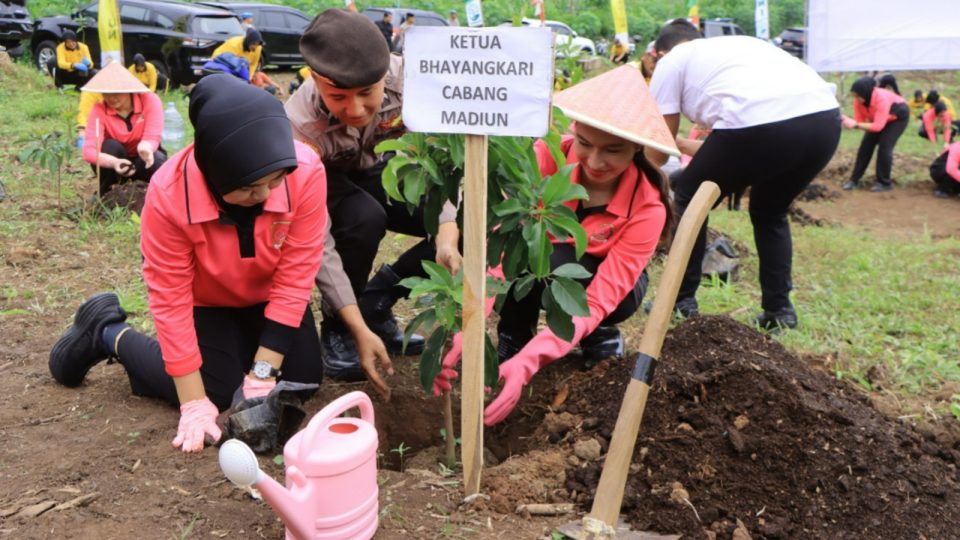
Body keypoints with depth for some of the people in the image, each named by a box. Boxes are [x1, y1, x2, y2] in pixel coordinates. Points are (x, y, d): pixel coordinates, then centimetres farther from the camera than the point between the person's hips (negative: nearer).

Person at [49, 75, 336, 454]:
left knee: (303, 380, -5)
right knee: (218, 392, -7)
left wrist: (262, 373, -25)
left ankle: (246, 341, 26)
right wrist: (194, 402, -24)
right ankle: (108, 333, 14)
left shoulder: (306, 171, -34)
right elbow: (170, 298, -26)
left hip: (268, 295, 2)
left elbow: (295, 276, -26)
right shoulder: (169, 193, -36)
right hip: (205, 300, -2)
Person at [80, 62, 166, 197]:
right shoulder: (99, 110, -22)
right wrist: (114, 162, -54)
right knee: (111, 145, -31)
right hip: (116, 163, 1)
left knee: (156, 160, -34)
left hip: (143, 160, -1)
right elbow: (89, 150, -33)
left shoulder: (149, 100, -22)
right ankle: (104, 193, -10)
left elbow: (152, 138, -28)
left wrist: (145, 147, -55)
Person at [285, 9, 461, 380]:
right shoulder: (300, 125, -36)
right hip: (324, 183, -3)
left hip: (379, 171, 3)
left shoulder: (409, 78, -32)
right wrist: (358, 330, -38)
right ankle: (335, 327, -8)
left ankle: (377, 300, -1)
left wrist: (447, 238, -43)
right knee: (365, 220, -37)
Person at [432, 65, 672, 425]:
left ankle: (600, 333, -5)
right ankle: (513, 336, -10)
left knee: (556, 264, -35)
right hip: (538, 273, 1)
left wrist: (528, 361, -51)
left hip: (602, 279, -1)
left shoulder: (647, 208, -29)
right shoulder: (549, 155, -28)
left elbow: (598, 300, -36)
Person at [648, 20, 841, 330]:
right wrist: (681, 143, 58)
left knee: (689, 200, 20)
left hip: (760, 123, -6)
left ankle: (681, 303, 25)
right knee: (769, 211, 32)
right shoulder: (732, 45, 39)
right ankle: (779, 310, 28)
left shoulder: (671, 62, 21)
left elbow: (657, 151, 22)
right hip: (825, 118, 7)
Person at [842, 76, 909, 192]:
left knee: (884, 146, -16)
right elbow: (859, 121, -20)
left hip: (899, 116, -6)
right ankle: (854, 179, 5)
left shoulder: (881, 99, -43)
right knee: (866, 145, -3)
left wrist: (856, 125, -52)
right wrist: (849, 122, -41)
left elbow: (878, 126, -46)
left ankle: (884, 182, -3)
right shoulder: (858, 101, -24)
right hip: (877, 117, 6)